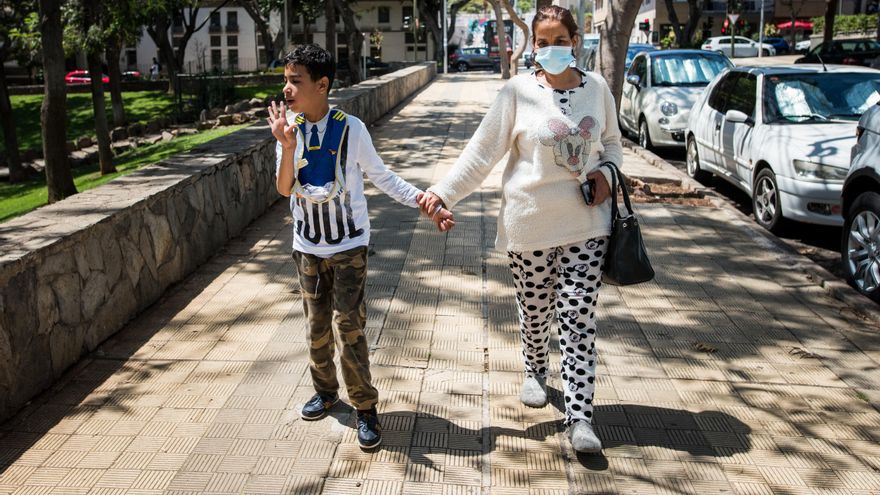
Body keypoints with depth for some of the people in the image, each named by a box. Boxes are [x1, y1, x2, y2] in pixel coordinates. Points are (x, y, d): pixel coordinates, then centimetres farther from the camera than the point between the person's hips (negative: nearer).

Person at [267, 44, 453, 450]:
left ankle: (365, 408, 8)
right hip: (308, 245, 4)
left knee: (348, 326, -5)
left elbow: (381, 176, -3)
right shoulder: (288, 127, -4)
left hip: (348, 245, -3)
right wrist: (287, 147, -26)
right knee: (317, 324, 14)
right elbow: (285, 189, -9)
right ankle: (325, 390, 35)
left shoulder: (350, 128, -12)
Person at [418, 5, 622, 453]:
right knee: (534, 311, 12)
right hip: (530, 223, -1)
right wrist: (442, 192, -17)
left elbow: (612, 143, 17)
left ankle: (580, 417, 1)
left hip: (587, 223, 1)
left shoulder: (597, 88, 3)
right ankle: (534, 373, 43)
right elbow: (482, 151, -7)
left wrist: (605, 173, -4)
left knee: (580, 318, -2)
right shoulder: (518, 92, -6)